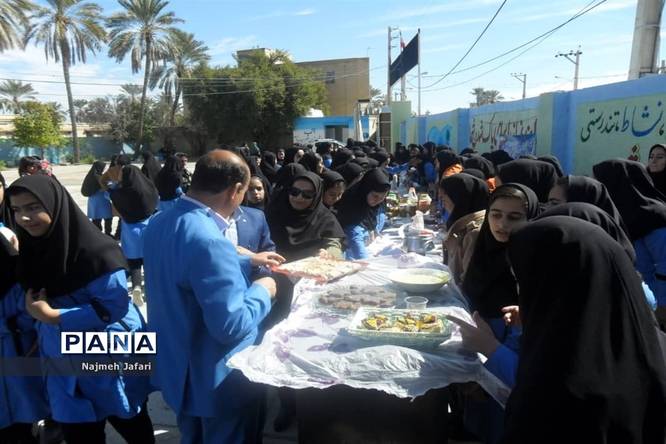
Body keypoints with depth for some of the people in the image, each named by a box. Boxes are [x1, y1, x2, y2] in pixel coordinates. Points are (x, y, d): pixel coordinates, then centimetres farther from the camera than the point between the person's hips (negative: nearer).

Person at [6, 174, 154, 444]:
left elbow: (114, 307, -24)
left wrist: (51, 316, -23)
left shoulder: (95, 250, -24)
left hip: (110, 362, -6)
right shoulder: (32, 247, -1)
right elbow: (34, 300, 15)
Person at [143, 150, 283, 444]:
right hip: (214, 379, -8)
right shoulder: (208, 240, -33)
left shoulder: (161, 222, -2)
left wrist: (247, 262, 17)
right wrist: (262, 291, -15)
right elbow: (231, 326, -32)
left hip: (178, 366, 9)